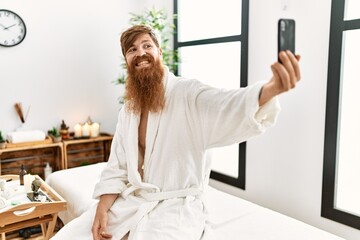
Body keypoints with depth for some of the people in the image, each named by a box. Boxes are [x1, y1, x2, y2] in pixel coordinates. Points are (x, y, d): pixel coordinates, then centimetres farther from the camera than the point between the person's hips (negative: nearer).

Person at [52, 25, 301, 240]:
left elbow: (229, 107, -35)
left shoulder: (188, 93, -13)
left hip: (176, 206, -6)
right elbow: (117, 167, 9)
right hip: (130, 201, 6)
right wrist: (102, 208, -5)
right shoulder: (128, 109, 8)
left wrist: (271, 88, -56)